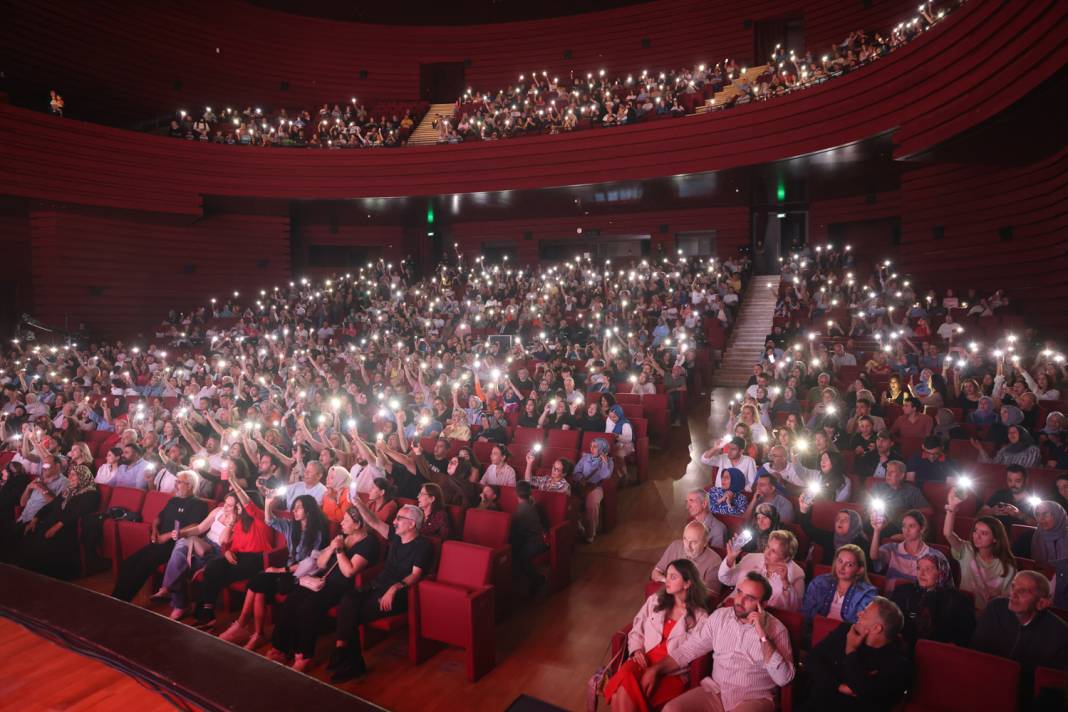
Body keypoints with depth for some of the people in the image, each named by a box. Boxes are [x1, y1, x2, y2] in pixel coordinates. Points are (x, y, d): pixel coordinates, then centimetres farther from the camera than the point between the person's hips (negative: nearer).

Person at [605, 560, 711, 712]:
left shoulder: (700, 616, 5)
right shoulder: (654, 600, 16)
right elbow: (636, 630, 17)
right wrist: (637, 650, -5)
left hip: (672, 671, -3)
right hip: (644, 660, 3)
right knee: (623, 679, -34)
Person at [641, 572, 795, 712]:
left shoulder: (776, 629, -4)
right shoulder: (720, 616, 5)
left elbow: (784, 679, -16)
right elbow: (688, 650, 6)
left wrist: (763, 636, -20)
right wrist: (655, 669, -5)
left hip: (755, 699, -3)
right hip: (715, 691, 3)